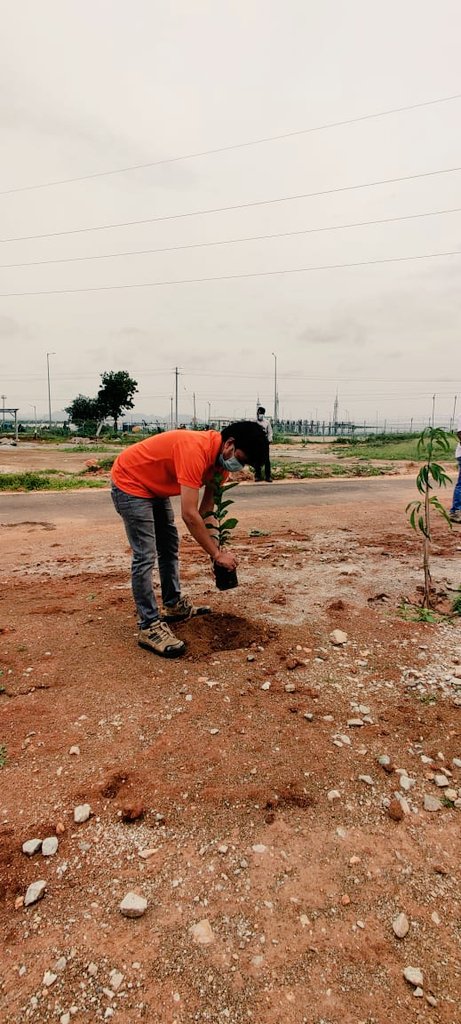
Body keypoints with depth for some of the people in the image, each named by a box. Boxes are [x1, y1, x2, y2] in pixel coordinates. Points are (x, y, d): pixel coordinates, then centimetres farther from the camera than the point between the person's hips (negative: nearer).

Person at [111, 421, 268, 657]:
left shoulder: (220, 455, -6)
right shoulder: (196, 450, -34)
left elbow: (207, 506, -1)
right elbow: (189, 514, -36)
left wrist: (214, 548, -10)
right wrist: (217, 553, -29)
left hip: (154, 486, 10)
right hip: (129, 483, -10)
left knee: (169, 546, 15)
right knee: (145, 556, -12)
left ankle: (174, 606, 28)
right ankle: (149, 627, -6)